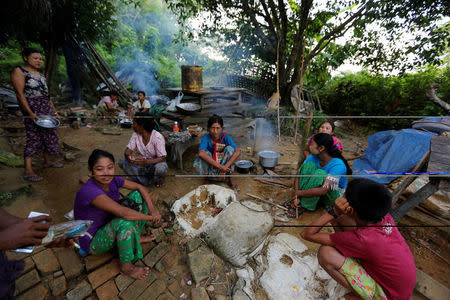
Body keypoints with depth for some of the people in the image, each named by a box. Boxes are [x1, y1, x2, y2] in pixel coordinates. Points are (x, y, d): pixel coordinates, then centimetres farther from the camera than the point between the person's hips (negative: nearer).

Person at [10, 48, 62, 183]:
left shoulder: (40, 75, 17)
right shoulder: (19, 72, -6)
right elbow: (20, 94, -14)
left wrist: (54, 111, 15)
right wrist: (30, 113, -21)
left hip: (47, 109, 8)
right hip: (33, 110, -8)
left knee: (49, 135, 10)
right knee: (34, 138, -9)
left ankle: (48, 161, 24)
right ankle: (28, 171, -6)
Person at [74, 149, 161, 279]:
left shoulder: (112, 180, -13)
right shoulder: (89, 191, -36)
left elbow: (139, 187, -5)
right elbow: (124, 213, -43)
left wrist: (152, 208, -19)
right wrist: (150, 217, -29)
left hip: (110, 225, 7)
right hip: (93, 241, -7)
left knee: (138, 195, -4)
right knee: (125, 221, -37)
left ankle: (136, 237, 8)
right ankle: (126, 266, -11)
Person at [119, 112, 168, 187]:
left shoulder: (157, 137, -23)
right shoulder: (135, 134, -7)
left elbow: (162, 158, -24)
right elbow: (128, 150, -7)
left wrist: (146, 161, -39)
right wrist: (129, 156, -32)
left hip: (155, 163, -5)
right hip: (142, 162, 5)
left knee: (160, 169, -38)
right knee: (122, 162, -16)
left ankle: (158, 179, 0)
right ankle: (145, 180, -12)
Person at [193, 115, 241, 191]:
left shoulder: (225, 137, -16)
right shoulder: (206, 138, -19)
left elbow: (238, 152, -29)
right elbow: (201, 153, -38)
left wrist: (225, 167, -38)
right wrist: (219, 166, -42)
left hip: (224, 163, 0)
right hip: (210, 165, 0)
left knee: (229, 148, -26)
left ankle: (230, 179, -10)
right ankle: (207, 177, 1)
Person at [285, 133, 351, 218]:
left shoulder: (338, 165, -31)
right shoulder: (313, 157, -12)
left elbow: (323, 190, -39)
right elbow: (299, 174, -13)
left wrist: (299, 193, -29)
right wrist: (296, 196, -24)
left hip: (336, 196, -5)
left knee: (319, 173, -35)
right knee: (309, 165, -21)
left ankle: (304, 205, -20)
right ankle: (298, 201, -16)